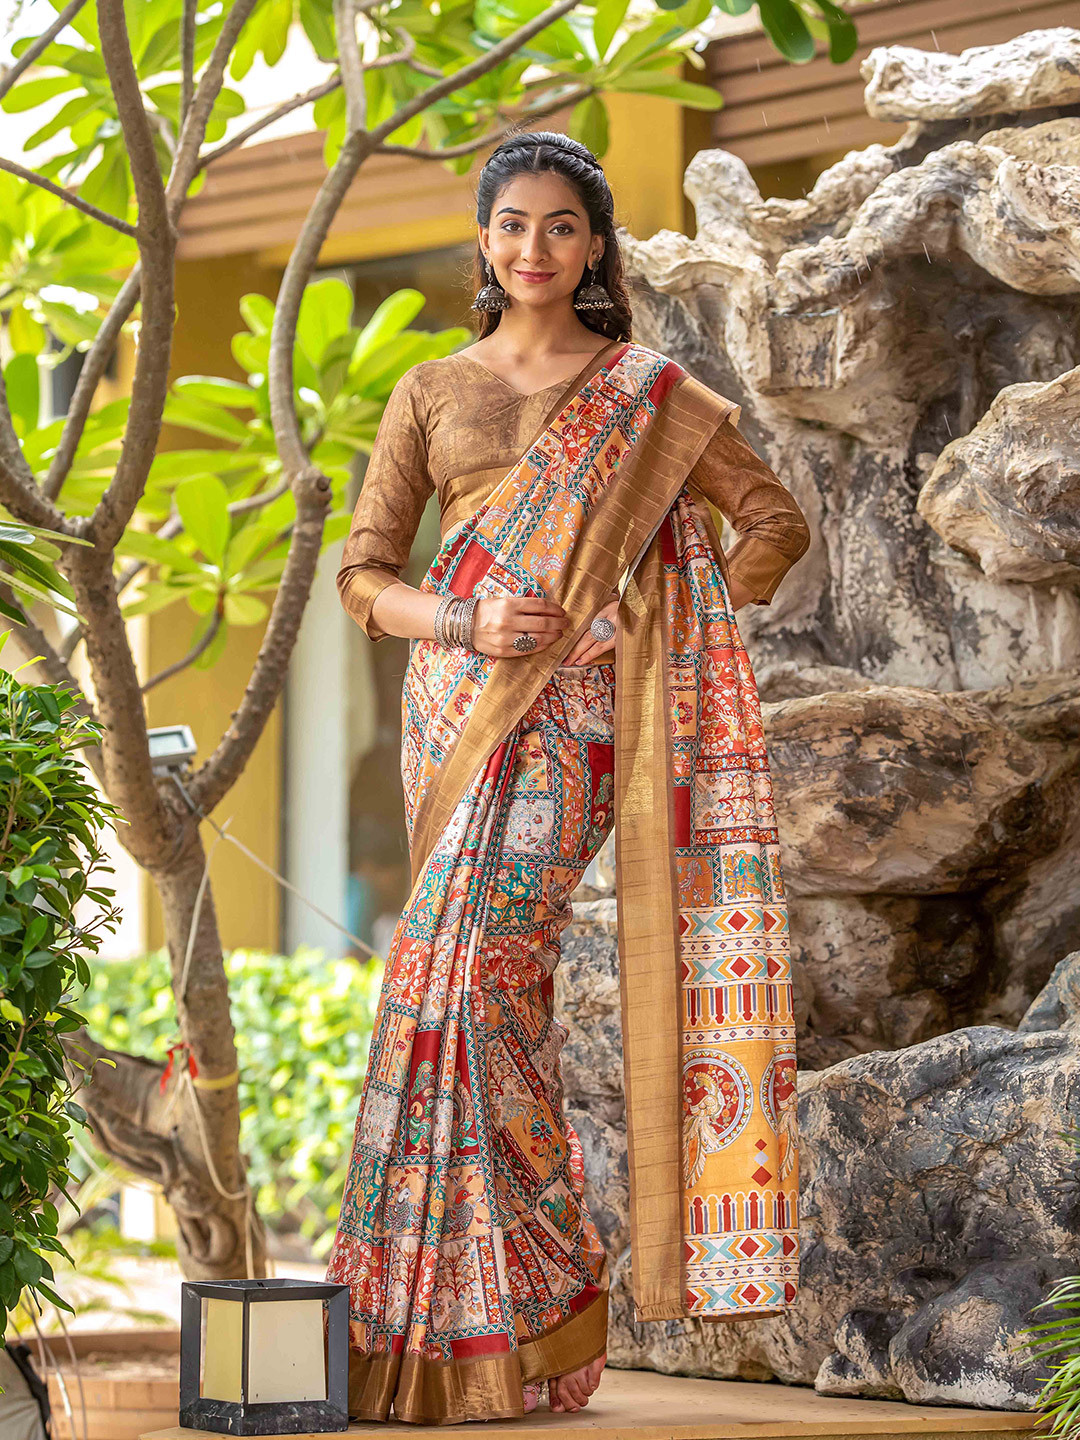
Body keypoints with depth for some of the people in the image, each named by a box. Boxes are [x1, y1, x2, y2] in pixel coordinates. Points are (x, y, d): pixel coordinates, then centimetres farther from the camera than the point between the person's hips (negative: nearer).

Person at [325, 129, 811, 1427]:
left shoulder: (648, 394, 7)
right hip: (453, 703, 4)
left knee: (464, 963, -17)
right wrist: (465, 623, -9)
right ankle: (534, 1299, 11)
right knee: (503, 980, 3)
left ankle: (457, 1318, -13)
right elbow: (362, 573, 10)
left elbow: (775, 521, 10)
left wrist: (679, 629, -2)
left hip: (573, 711, -4)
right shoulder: (429, 393, 15)